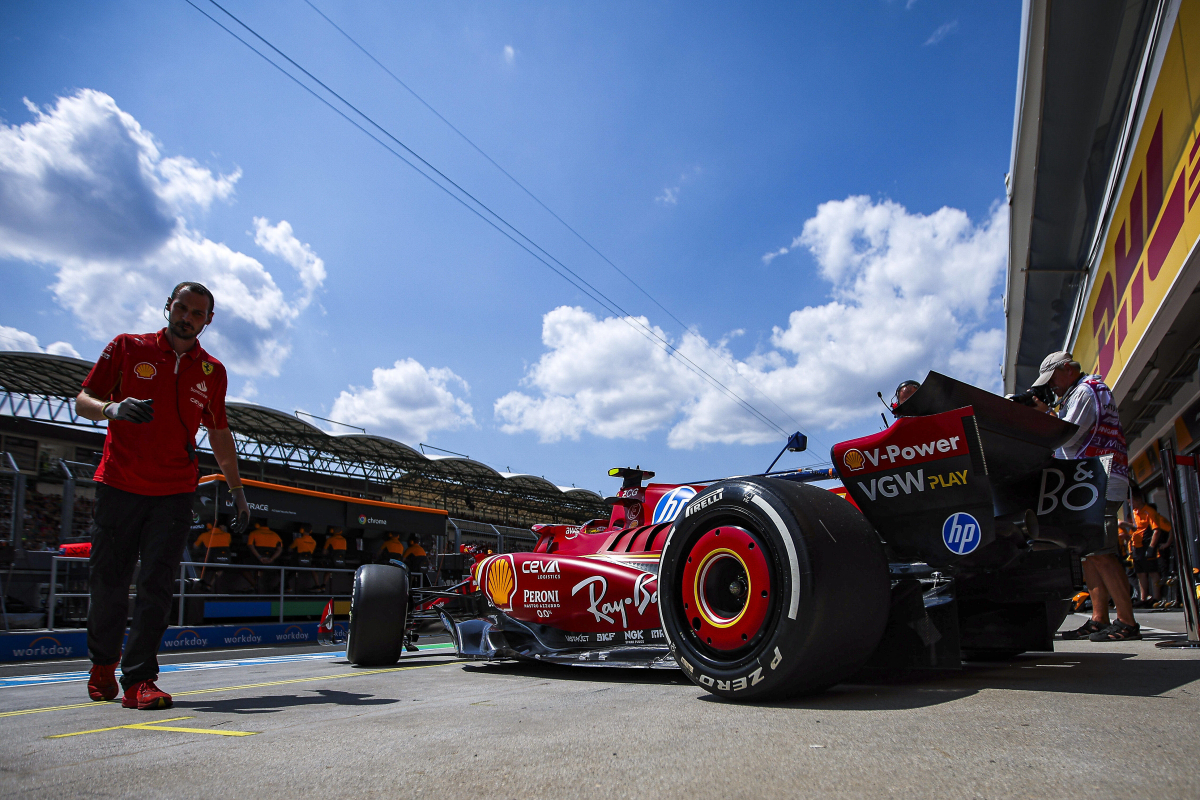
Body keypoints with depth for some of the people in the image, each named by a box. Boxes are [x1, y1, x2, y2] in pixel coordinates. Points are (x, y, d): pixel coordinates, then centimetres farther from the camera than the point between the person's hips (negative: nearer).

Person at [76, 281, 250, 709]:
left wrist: (237, 490, 17)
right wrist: (113, 408, -18)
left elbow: (219, 434, 18)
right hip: (118, 485, -1)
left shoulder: (212, 372, 10)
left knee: (156, 585, -6)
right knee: (108, 582, 5)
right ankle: (102, 663, 29)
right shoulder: (127, 348, 5)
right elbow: (83, 401, 5)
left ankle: (138, 680, -2)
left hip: (174, 493, 1)